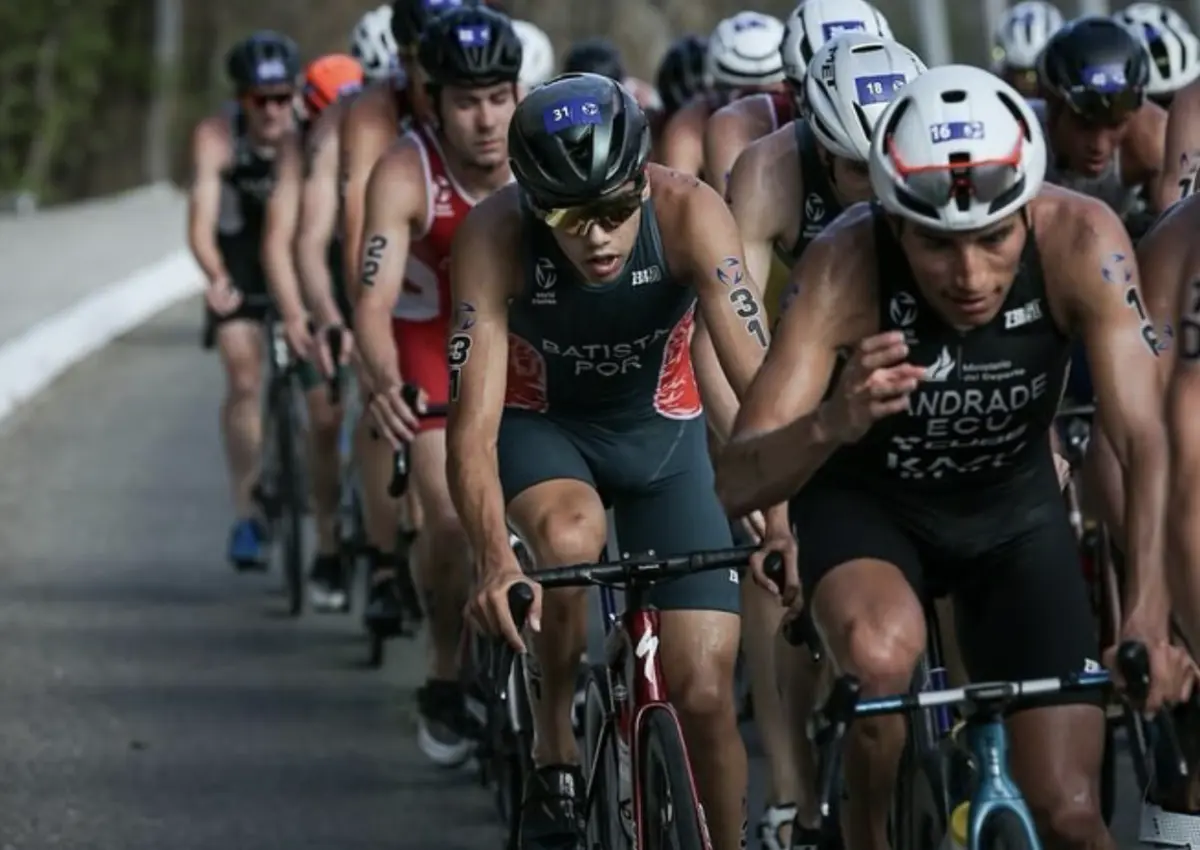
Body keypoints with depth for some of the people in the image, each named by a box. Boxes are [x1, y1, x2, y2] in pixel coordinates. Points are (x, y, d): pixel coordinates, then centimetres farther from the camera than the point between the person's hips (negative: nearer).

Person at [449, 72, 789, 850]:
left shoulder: (690, 215, -29)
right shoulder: (494, 237, -29)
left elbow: (760, 383, -35)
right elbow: (474, 423, -34)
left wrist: (778, 531, -48)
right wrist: (495, 562, -50)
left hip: (661, 430, 1)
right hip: (540, 424, -1)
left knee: (704, 692, -9)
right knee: (571, 538, -35)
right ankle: (555, 748, -13)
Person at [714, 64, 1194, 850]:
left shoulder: (1081, 241, -30)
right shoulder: (846, 266, -32)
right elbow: (736, 483, -37)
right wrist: (832, 423, -59)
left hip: (1014, 512, 2)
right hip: (867, 503, -2)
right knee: (883, 658, -34)